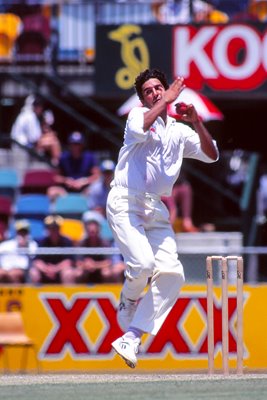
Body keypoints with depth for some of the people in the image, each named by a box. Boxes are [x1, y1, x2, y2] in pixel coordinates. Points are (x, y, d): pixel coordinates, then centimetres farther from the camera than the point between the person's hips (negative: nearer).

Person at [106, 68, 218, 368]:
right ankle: (128, 306, 8)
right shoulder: (139, 115, 2)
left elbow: (211, 155, 7)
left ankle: (131, 338, -6)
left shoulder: (179, 131, 17)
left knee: (171, 273, -8)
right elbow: (140, 129, -23)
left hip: (156, 209, 6)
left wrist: (196, 122, -5)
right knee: (143, 262, -25)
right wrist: (167, 100, -17)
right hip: (125, 202, -6)